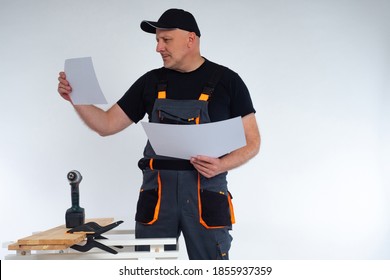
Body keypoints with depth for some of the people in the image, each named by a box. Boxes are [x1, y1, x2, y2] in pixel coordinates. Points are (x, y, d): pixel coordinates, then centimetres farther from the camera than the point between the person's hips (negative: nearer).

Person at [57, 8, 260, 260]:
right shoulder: (151, 82, 9)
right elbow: (107, 125, 12)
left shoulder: (226, 81, 0)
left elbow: (252, 142, 1)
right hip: (157, 193, 3)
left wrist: (221, 165, -18)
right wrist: (76, 98, -4)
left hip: (206, 194, -2)